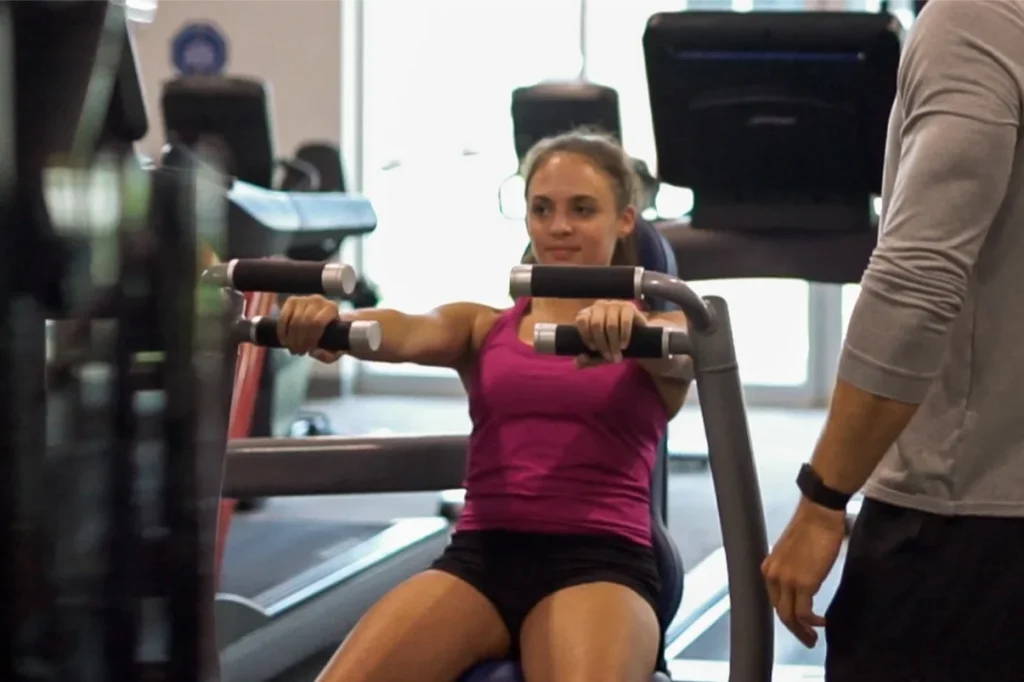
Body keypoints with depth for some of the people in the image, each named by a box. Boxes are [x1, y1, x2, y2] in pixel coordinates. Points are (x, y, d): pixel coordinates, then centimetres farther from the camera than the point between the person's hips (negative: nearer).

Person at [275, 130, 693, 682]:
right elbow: (409, 334, -3)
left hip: (599, 563, -2)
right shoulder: (482, 326, 20)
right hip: (479, 557, 3)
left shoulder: (659, 330, 14)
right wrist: (327, 320, -27)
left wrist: (626, 324, -37)